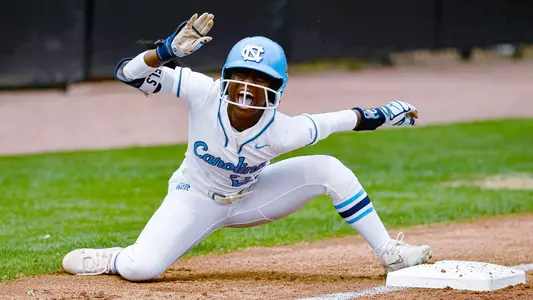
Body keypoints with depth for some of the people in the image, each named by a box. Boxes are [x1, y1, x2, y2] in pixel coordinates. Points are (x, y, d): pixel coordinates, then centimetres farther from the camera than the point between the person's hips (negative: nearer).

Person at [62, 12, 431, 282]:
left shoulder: (282, 131, -29)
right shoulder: (203, 93, -31)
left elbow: (342, 120, -12)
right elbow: (127, 73, -31)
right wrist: (170, 49, -47)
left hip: (251, 199, 2)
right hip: (196, 200, -1)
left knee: (328, 169, -16)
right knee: (140, 268, -25)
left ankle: (389, 252, -2)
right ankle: (112, 259, 15)